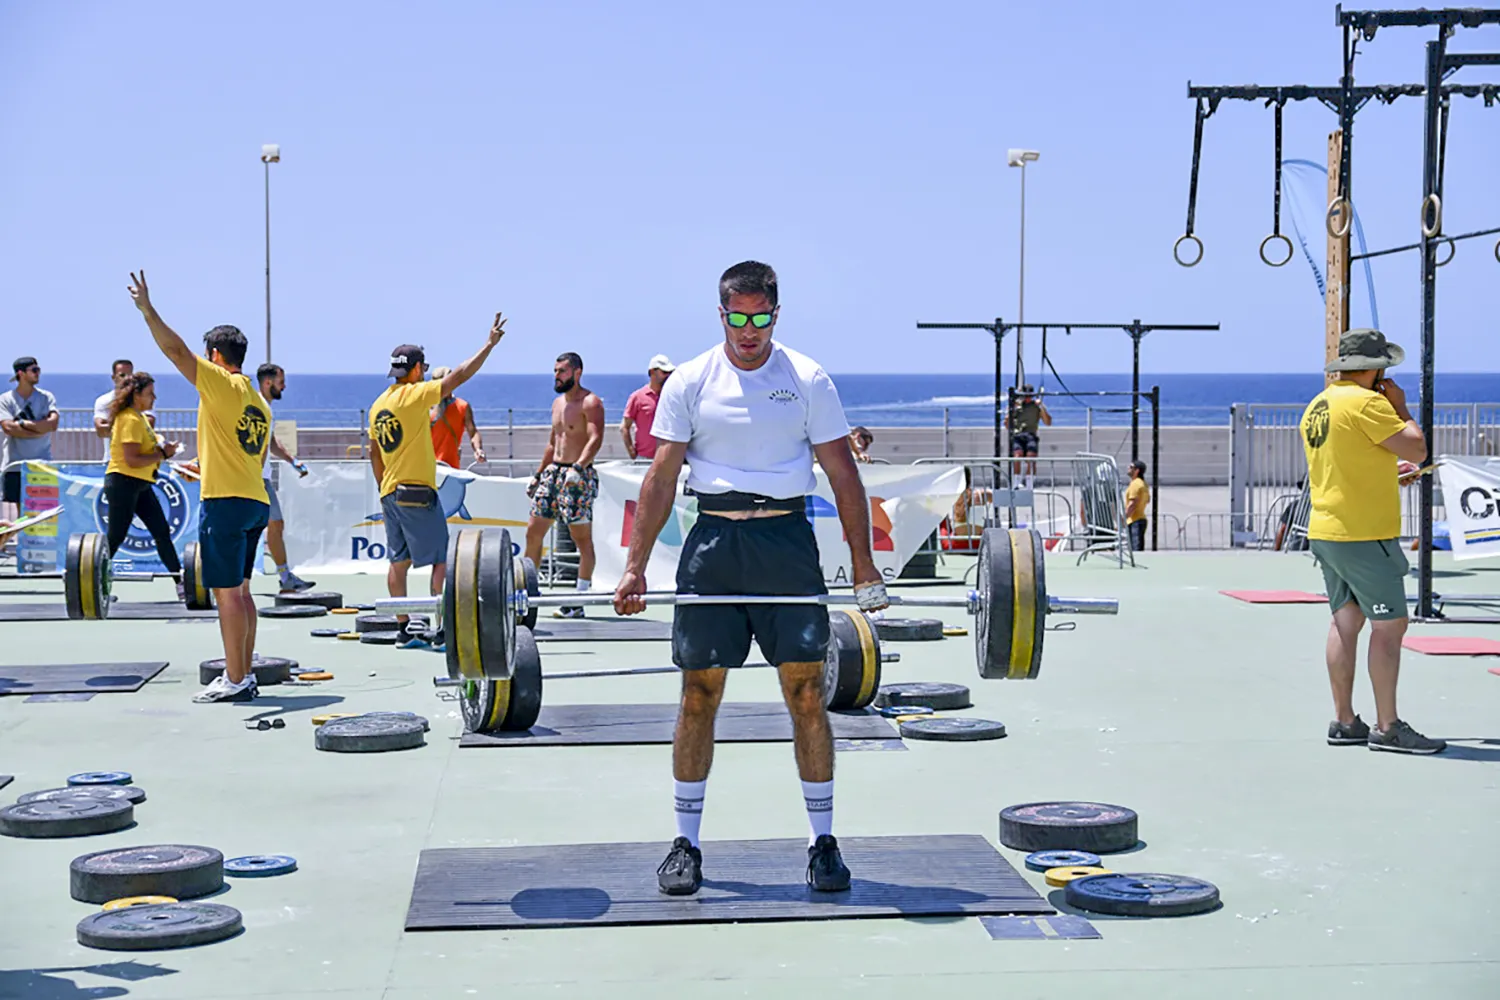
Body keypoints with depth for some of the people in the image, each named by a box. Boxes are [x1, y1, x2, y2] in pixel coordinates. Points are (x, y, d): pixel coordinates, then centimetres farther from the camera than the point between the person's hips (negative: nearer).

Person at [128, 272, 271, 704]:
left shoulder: (222, 385, -8)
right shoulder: (259, 403, 16)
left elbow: (177, 350, -15)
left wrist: (148, 309, -14)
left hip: (226, 502, -9)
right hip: (256, 501, 9)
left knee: (227, 591, -7)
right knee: (238, 590, 13)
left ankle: (235, 681, -6)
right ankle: (241, 674, 15)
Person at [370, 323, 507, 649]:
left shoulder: (379, 404, 12)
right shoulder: (415, 395, -12)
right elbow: (459, 376, -13)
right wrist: (489, 344, -6)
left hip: (390, 494, 8)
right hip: (417, 493, -8)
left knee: (399, 561, 10)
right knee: (441, 560, -3)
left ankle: (405, 628, 14)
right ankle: (443, 628, -6)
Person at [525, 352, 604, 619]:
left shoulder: (590, 403, -10)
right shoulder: (558, 403, 17)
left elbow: (596, 439, -22)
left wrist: (578, 467, -36)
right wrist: (538, 474, 22)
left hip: (578, 475, -9)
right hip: (553, 471, 9)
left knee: (582, 538, -4)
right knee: (533, 532, 7)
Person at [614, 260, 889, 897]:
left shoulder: (808, 381, 3)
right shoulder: (691, 383, 4)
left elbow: (843, 475, 4)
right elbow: (661, 479, 3)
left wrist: (865, 567, -1)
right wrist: (634, 567, -2)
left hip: (788, 541, 0)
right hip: (713, 541, 0)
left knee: (806, 692, -1)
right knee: (698, 693, 1)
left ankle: (823, 842, 9)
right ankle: (686, 844, 12)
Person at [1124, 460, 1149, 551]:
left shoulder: (1135, 484, -15)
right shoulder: (1143, 484, 16)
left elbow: (1132, 504, -22)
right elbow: (1147, 500, 29)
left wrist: (1122, 520, -21)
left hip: (1134, 521, -10)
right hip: (1141, 518, 10)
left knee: (1136, 550, -14)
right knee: (1139, 549, 12)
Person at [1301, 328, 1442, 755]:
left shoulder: (1316, 407, 13)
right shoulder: (1366, 403, -15)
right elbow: (1416, 449, -16)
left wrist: (1388, 478, 35)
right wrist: (1401, 406, -2)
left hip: (1326, 531, 9)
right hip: (1365, 535, -9)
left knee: (1346, 622, 10)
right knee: (1389, 625, -6)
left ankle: (1344, 722, 12)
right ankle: (1388, 727, -6)